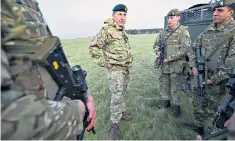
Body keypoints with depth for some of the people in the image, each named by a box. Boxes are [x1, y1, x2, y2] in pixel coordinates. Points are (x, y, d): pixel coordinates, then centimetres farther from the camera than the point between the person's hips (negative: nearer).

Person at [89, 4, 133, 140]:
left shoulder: (123, 32, 12)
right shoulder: (107, 30, -16)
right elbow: (93, 47, -20)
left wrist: (129, 60, 16)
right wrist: (105, 63, -18)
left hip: (126, 69, 8)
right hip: (115, 70, -8)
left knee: (122, 94, 21)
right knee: (116, 97, -3)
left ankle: (122, 111, 40)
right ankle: (114, 124, 13)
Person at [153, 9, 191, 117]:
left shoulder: (183, 31, -6)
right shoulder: (164, 32, 10)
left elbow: (185, 49, -14)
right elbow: (156, 44, 17)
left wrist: (170, 58, -18)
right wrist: (158, 52, -4)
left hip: (177, 65, -5)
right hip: (164, 65, 6)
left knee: (175, 88, 3)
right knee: (163, 85, 15)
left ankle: (176, 106, 21)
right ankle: (166, 102, 35)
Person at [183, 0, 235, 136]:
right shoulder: (208, 30, 6)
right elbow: (194, 48, 14)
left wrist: (213, 79, -19)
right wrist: (194, 66, 1)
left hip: (218, 80, -6)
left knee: (211, 109, 10)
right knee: (198, 102, 19)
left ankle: (206, 133, 30)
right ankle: (198, 124, 41)